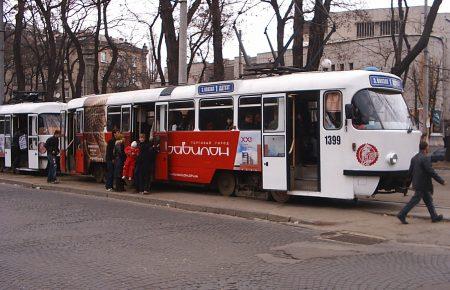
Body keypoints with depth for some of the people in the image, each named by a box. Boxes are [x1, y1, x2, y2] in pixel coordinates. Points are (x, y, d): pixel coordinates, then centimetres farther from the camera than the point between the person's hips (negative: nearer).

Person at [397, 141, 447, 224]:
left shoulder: (414, 158, 8)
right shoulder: (425, 159, -19)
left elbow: (410, 172, 13)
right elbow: (431, 172, -20)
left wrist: (411, 180, 26)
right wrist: (441, 181, -13)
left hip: (417, 183, 9)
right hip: (423, 185, -9)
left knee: (428, 200, 16)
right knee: (415, 200, -4)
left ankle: (434, 216, 24)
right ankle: (402, 214, -4)